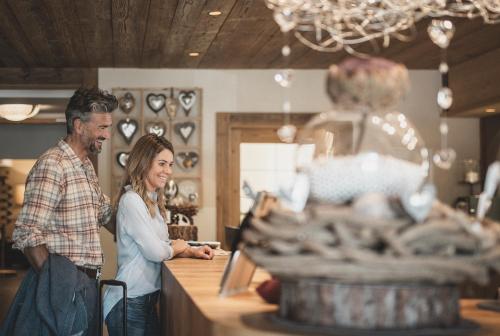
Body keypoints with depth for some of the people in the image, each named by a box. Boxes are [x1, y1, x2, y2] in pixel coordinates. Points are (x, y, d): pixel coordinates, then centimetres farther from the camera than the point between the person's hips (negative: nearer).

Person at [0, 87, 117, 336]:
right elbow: (27, 236, -22)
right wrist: (55, 284, -22)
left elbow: (104, 212, 26)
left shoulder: (85, 165, 14)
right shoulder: (52, 166, -16)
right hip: (65, 286, -9)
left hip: (86, 284, 9)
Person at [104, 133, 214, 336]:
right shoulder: (131, 200, -16)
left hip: (148, 299, 9)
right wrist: (177, 247, 1)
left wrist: (192, 252, 1)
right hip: (130, 302, -9)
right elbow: (155, 251, -19)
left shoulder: (153, 201, 15)